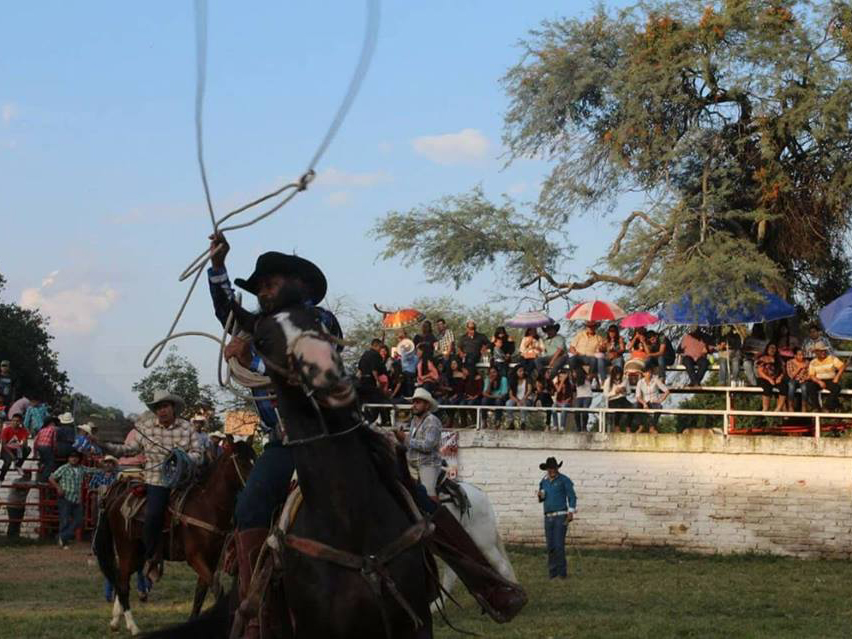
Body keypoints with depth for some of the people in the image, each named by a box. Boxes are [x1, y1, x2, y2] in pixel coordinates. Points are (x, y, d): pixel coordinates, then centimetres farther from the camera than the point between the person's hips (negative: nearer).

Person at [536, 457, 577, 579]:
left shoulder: (564, 480, -3)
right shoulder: (544, 481, 13)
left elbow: (572, 496, -3)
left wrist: (571, 512, -15)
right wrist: (541, 496, -1)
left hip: (561, 516, -5)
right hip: (548, 517, 5)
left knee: (559, 545, -12)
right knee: (550, 546, 3)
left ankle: (562, 572, -7)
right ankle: (552, 573, 9)